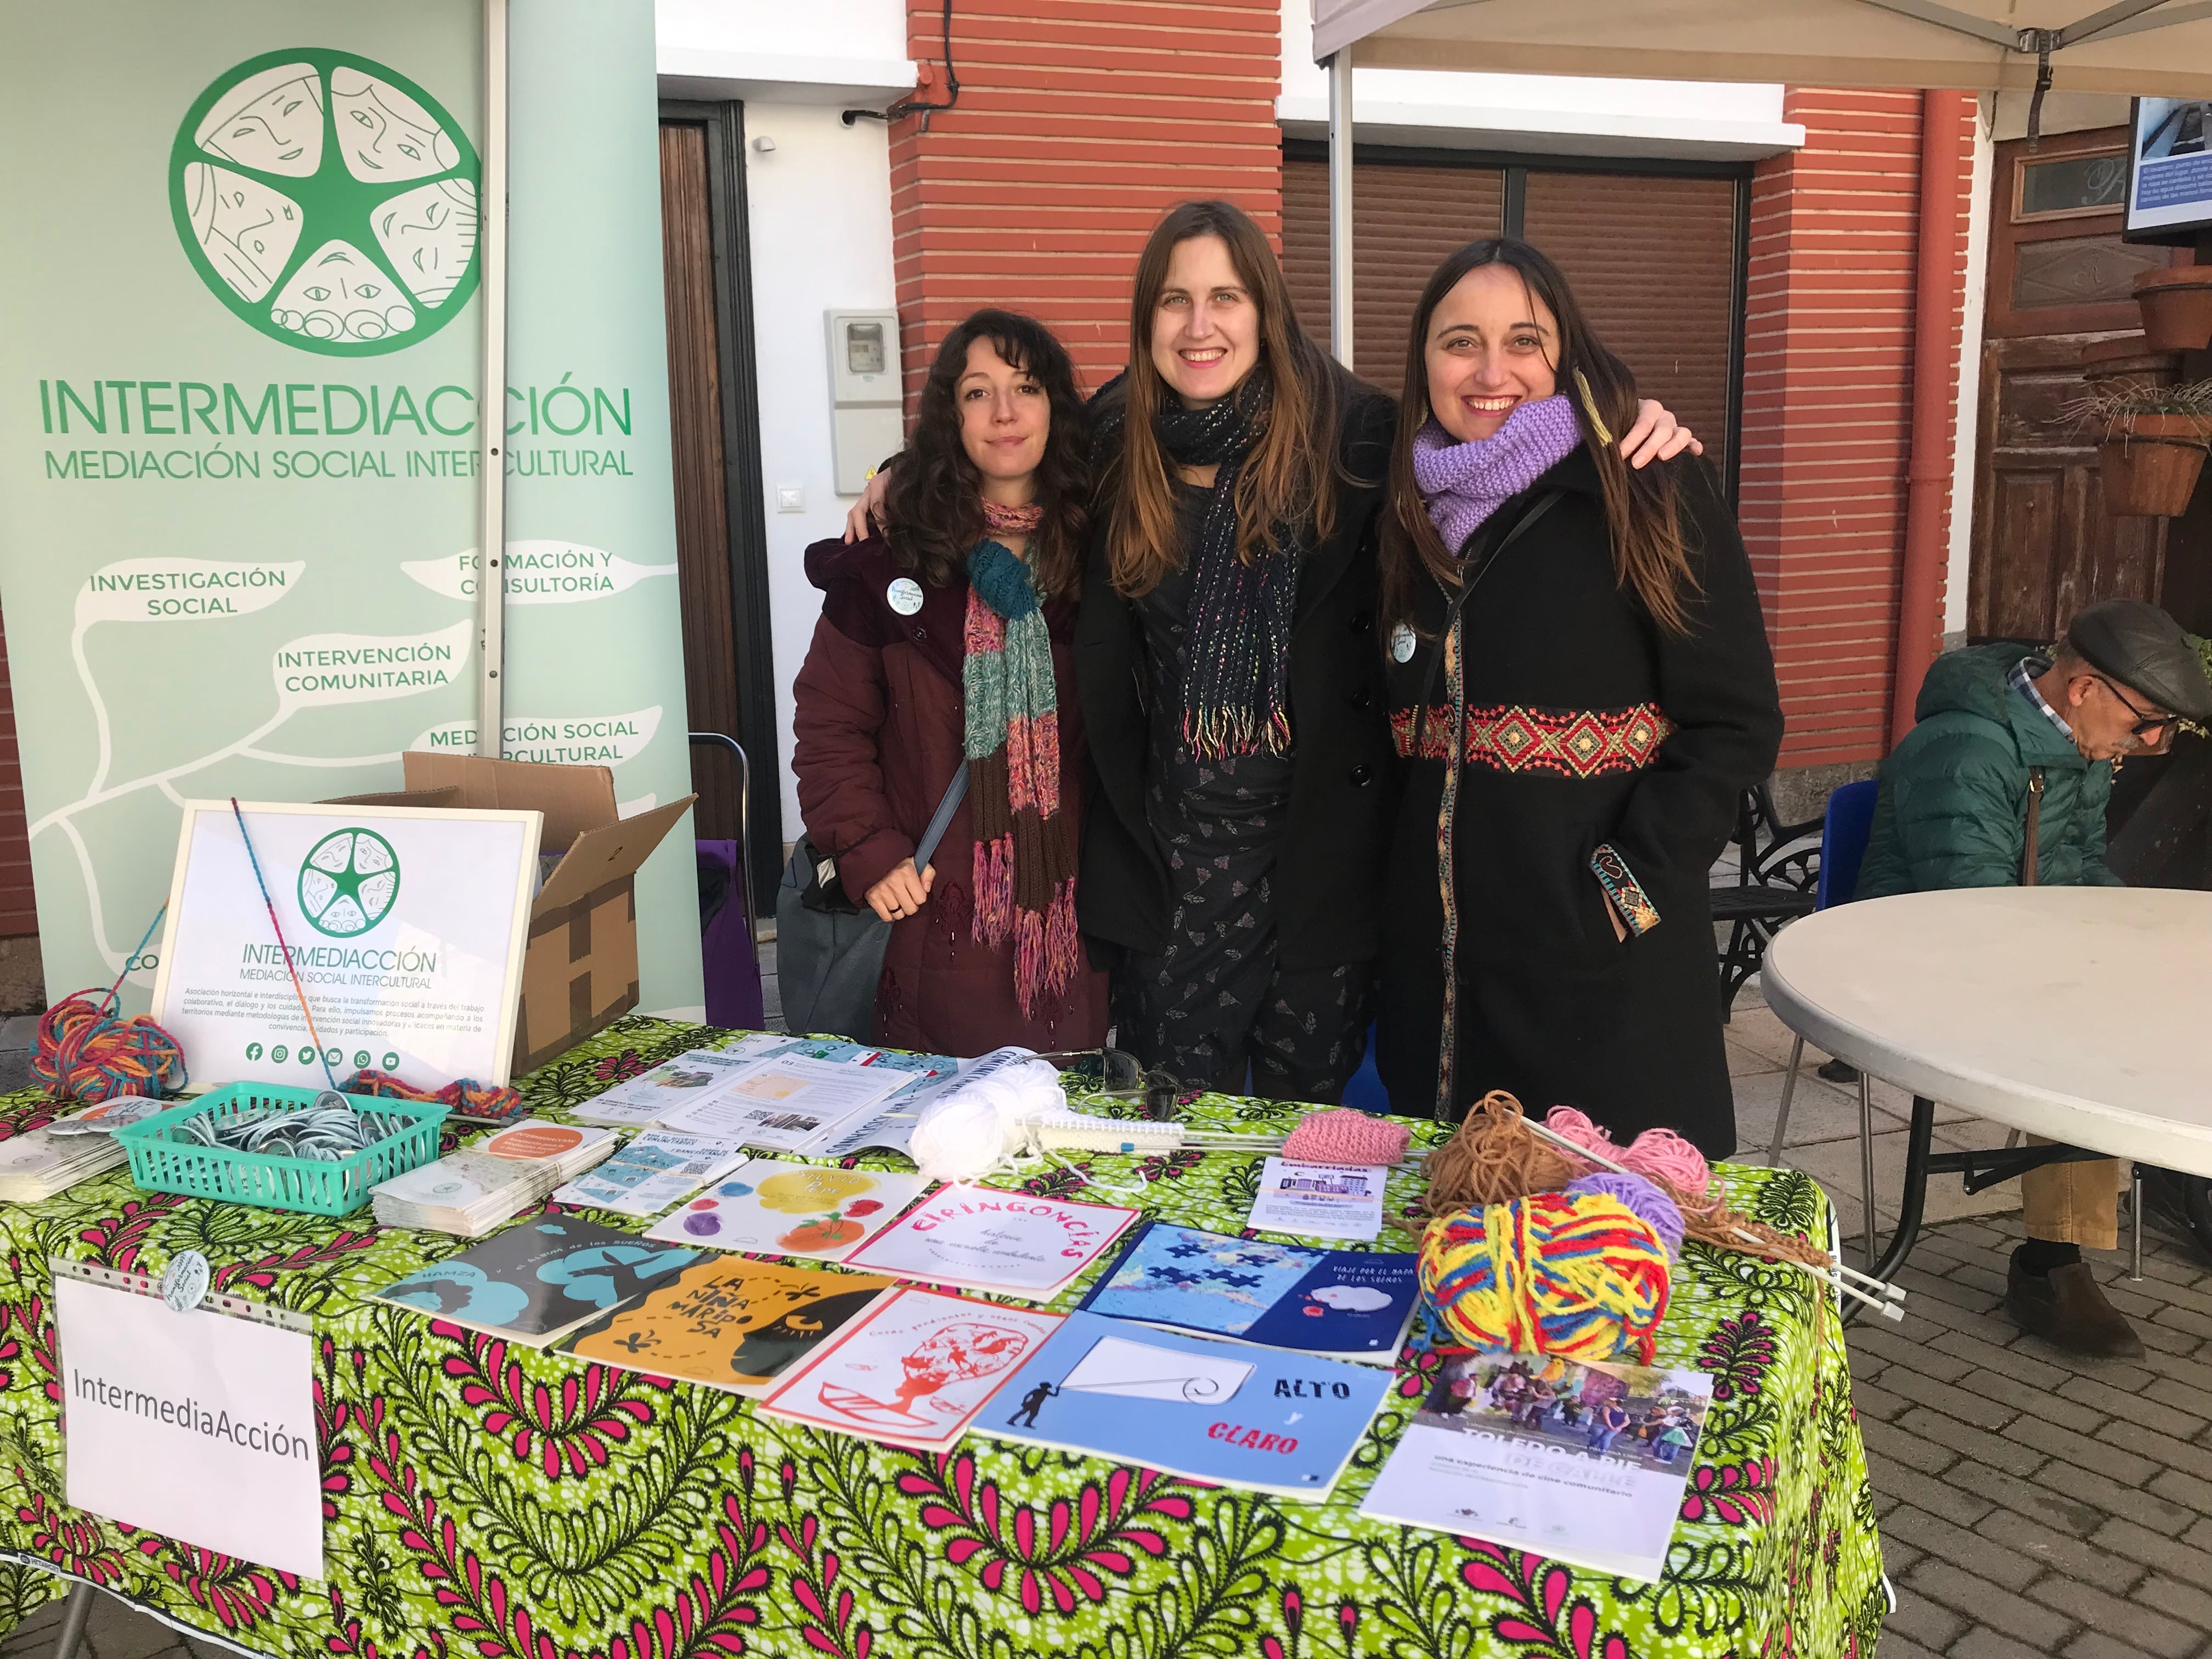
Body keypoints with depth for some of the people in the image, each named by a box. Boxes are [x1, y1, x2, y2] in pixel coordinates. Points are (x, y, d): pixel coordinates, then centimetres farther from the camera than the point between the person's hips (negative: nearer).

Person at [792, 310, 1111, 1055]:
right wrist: (868, 850, -9)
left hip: (1072, 903, 2)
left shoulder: (1095, 546, 5)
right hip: (941, 909, -2)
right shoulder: (892, 553, -1)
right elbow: (830, 722, 0)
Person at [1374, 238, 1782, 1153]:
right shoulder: (1417, 511, 10)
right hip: (1437, 960, 5)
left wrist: (1630, 888, -15)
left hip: (1606, 976, -5)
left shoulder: (1650, 497, -6)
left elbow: (1736, 722, -8)